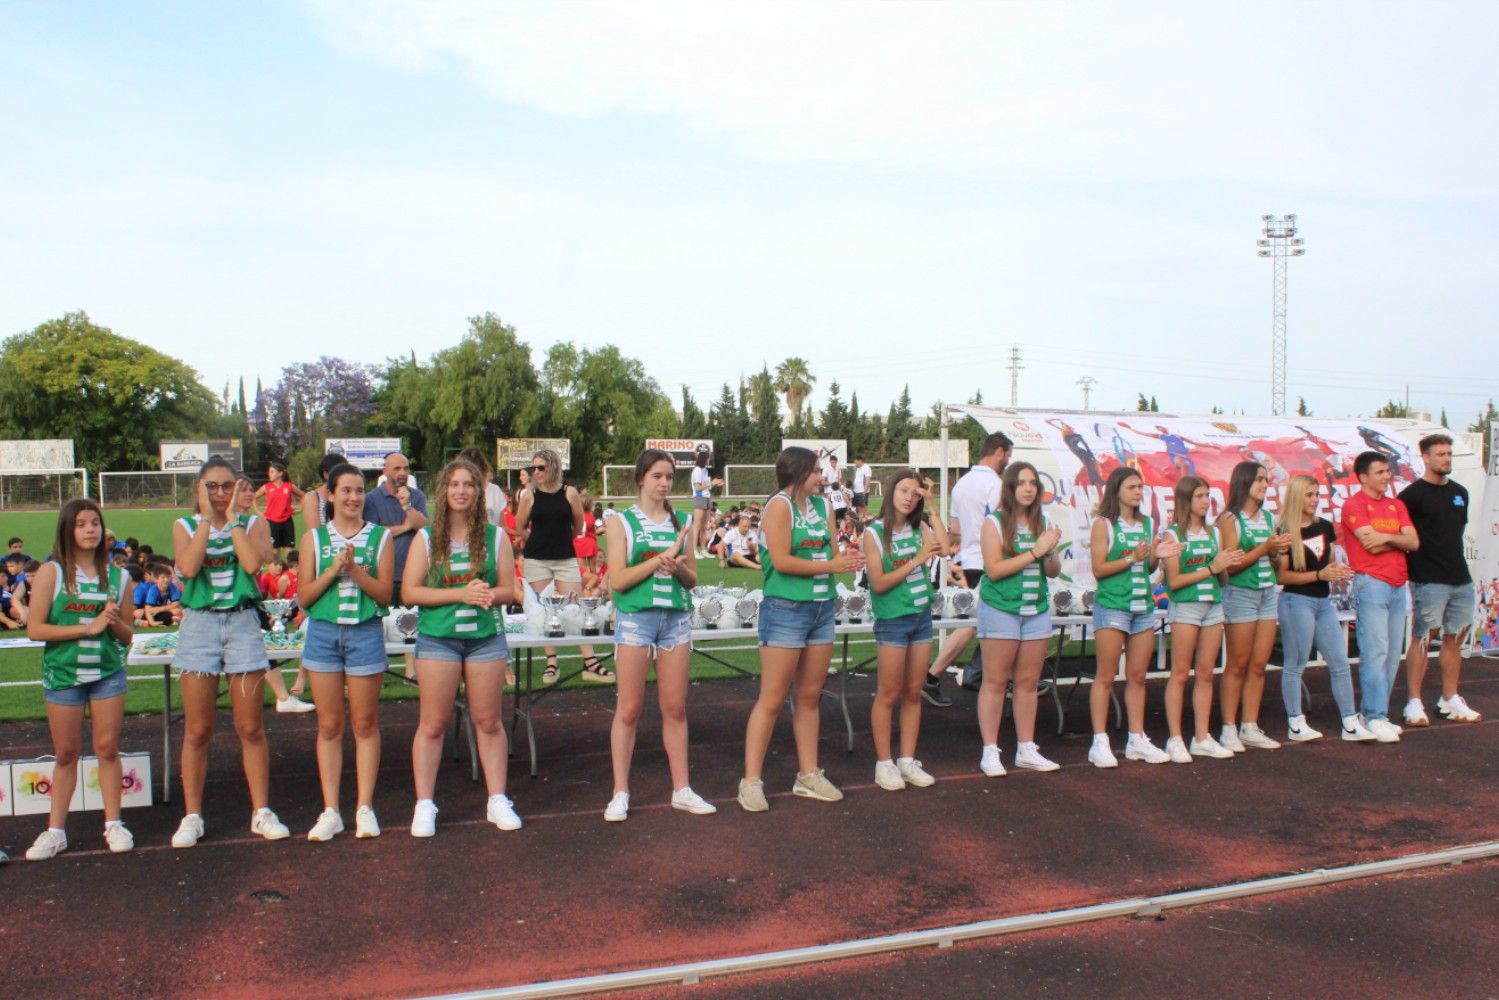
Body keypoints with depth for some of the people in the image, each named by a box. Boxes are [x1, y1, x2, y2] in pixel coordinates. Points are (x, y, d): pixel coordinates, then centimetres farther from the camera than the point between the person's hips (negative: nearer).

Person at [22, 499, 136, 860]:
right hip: (63, 673, -1)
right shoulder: (51, 572, -3)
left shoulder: (118, 576, 5)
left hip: (108, 672, 2)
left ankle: (113, 823, 13)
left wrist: (115, 623, -12)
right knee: (66, 753, 6)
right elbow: (34, 629, -11)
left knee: (108, 748, 3)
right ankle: (55, 831, 16)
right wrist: (88, 627, -16)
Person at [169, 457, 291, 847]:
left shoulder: (250, 524, 5)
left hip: (242, 623, 0)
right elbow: (188, 567, -14)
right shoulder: (185, 527, 6)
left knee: (251, 728, 4)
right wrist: (207, 517, -8)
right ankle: (192, 817, 15)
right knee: (197, 730, 4)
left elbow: (252, 562, -16)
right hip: (199, 624, 0)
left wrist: (232, 517, -8)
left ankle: (261, 812, 13)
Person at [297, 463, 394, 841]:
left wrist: (356, 570, -16)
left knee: (365, 724, 4)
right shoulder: (314, 538, 6)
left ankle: (364, 808, 13)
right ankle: (330, 811, 13)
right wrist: (333, 570, -12)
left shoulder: (380, 537, 3)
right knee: (329, 725, 6)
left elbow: (385, 594, -2)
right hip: (323, 633, 1)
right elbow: (303, 597, 2)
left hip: (366, 633, -1)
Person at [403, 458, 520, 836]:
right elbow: (410, 591, -6)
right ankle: (424, 805, 11)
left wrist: (489, 594, -19)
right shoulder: (426, 538, 1)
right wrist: (461, 594, -16)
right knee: (433, 723, 3)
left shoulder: (495, 536, 5)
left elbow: (508, 590, 4)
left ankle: (497, 800, 17)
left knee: (489, 721, 8)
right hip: (437, 638, -1)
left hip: (487, 637, 1)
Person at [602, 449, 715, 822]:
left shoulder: (681, 524, 10)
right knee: (629, 709, 1)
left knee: (675, 708, 7)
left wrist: (678, 566, -11)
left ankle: (681, 790, 16)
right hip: (636, 618, -3)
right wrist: (661, 558, -17)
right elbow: (618, 579, -9)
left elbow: (693, 579, 11)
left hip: (677, 618, 3)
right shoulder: (620, 522, 0)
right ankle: (620, 794, 9)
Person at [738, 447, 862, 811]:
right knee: (772, 699, -3)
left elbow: (834, 555, 8)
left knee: (810, 696, 14)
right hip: (785, 609, -7)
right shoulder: (779, 505, -10)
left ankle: (808, 775, 24)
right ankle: (751, 781, 5)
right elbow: (781, 562, -17)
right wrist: (831, 565, -12)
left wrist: (845, 561, -16)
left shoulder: (823, 505, 11)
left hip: (822, 608, 7)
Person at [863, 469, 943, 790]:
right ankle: (884, 763, 12)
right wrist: (916, 561, -19)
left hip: (922, 617, 5)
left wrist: (931, 506, -11)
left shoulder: (919, 527, 6)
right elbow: (879, 583, -14)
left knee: (913, 693, 10)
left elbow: (942, 547, -14)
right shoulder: (874, 533, -8)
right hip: (892, 620, -5)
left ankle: (907, 760, 19)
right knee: (888, 695, 2)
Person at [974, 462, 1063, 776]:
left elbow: (1054, 571, 10)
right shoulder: (995, 522, -6)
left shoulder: (1042, 522, 8)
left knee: (1028, 682, 11)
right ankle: (990, 752, 6)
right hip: (1000, 609, -5)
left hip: (1037, 610, 5)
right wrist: (1035, 551, -16)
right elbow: (994, 569, -15)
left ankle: (1026, 750, 20)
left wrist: (1051, 550, -10)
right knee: (995, 682, 1)